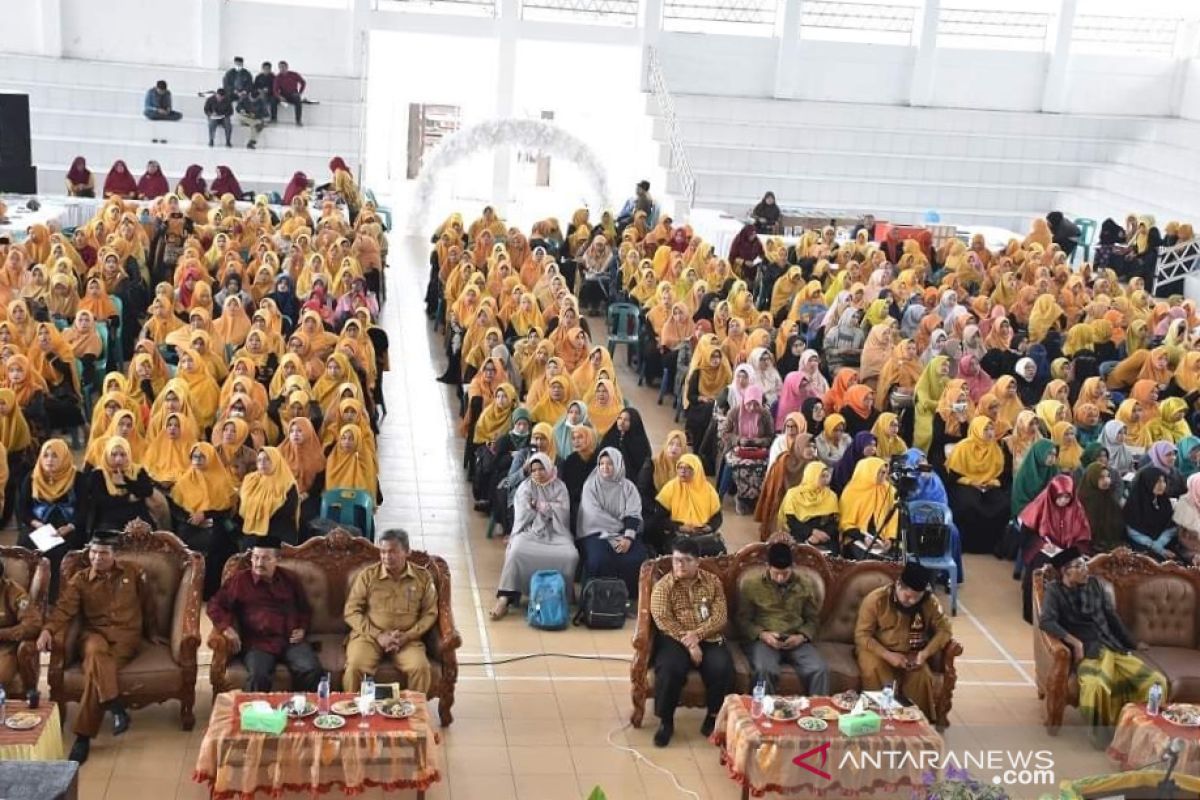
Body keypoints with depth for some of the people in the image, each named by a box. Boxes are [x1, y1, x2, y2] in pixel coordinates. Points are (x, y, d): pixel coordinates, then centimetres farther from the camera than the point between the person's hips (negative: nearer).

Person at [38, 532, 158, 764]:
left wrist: (152, 632, 23)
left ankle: (83, 736, -29)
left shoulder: (133, 572, 8)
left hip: (126, 634, -1)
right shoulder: (80, 579, 7)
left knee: (95, 668, -30)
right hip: (94, 632, 1)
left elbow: (148, 603, 18)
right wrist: (48, 629, -23)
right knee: (95, 652, -39)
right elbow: (64, 608, -4)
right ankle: (116, 707, -40)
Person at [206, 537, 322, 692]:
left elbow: (305, 609, 30)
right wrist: (226, 628, -10)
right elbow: (215, 605, 8)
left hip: (291, 641, 3)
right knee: (258, 677, -35)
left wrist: (302, 628, 10)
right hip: (258, 642, -3)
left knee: (312, 670, -25)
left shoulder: (290, 580, 19)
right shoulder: (239, 580, 10)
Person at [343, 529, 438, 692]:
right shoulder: (367, 575, 2)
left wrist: (407, 636, -10)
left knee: (421, 668, -28)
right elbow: (352, 611, 0)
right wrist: (378, 635, -12)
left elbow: (430, 613, 6)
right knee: (355, 667, -30)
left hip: (407, 639, 1)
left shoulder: (423, 577, 4)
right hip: (369, 636, 0)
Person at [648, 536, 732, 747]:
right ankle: (665, 721, -12)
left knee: (722, 668, -28)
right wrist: (688, 643, -20)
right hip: (675, 639, -1)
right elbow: (663, 621, -9)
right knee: (669, 669, -32)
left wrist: (697, 634, -16)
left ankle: (713, 717, -6)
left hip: (708, 639, 2)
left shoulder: (713, 581, 8)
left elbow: (721, 617, 0)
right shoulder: (663, 586, 3)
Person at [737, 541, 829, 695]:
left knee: (820, 669, -27)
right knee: (765, 670, -35)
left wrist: (802, 636, -7)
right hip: (764, 640, -2)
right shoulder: (751, 585, 1)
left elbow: (813, 618, 13)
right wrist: (762, 634, -13)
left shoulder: (806, 585, 7)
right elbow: (743, 620, 5)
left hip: (796, 640, 2)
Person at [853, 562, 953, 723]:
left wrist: (925, 653, -20)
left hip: (910, 654, 2)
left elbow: (944, 629, -3)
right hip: (877, 650, -2)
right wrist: (888, 655, -29)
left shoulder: (930, 602, -9)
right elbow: (862, 635, -16)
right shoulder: (875, 599, -17)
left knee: (921, 676, -29)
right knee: (873, 671, -35)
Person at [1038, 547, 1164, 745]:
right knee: (1095, 686, -39)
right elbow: (1046, 622, -14)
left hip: (1112, 646, 6)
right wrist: (1075, 642, -22)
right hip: (1087, 652, -5)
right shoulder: (1055, 590, -1)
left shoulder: (1094, 584, 14)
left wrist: (1133, 643, 24)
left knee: (1157, 681, -13)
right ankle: (1100, 728, -12)